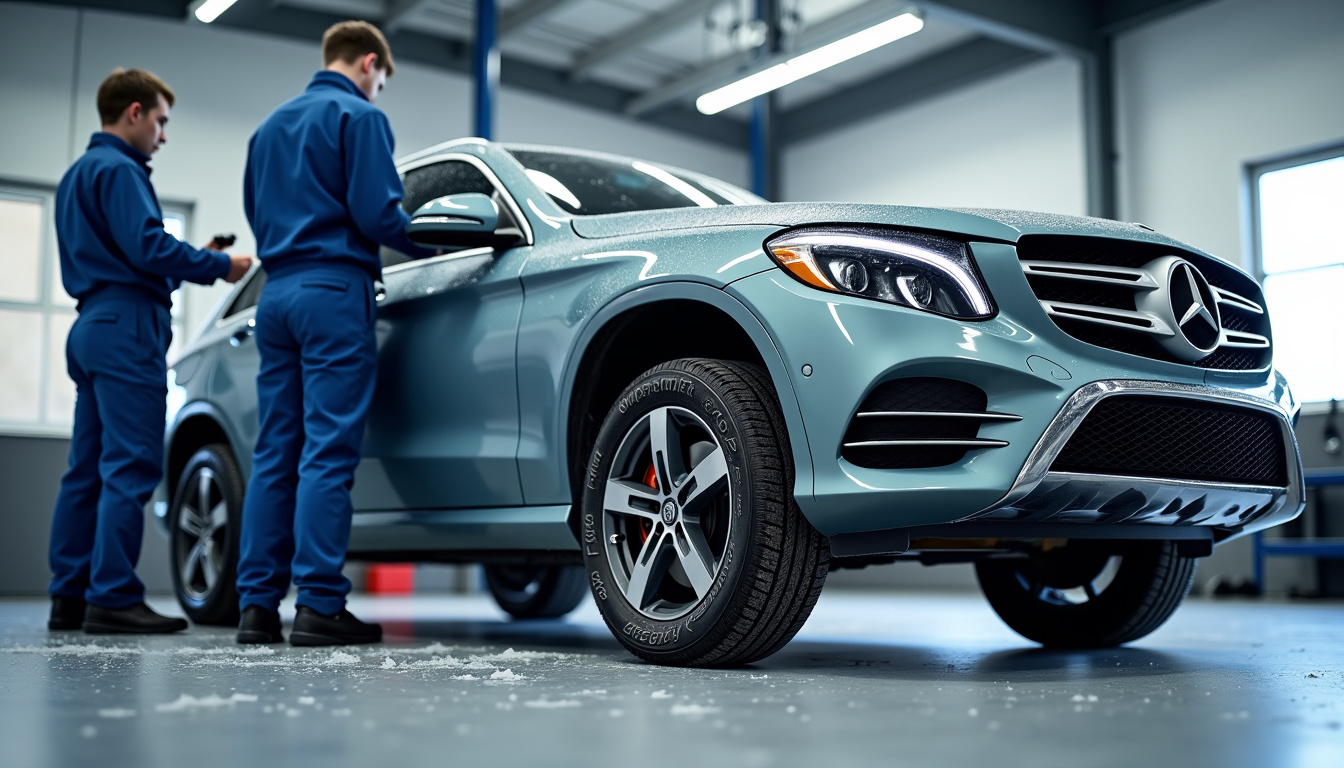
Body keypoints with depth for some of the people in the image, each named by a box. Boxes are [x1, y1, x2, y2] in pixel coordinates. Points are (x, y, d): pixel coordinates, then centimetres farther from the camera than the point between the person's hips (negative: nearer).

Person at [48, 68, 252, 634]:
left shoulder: (78, 173, 24)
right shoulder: (119, 170, -7)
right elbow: (147, 246, -18)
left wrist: (192, 261, 14)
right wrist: (218, 266, -6)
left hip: (93, 328, 10)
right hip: (127, 327, -10)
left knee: (88, 469, 9)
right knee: (130, 466, -11)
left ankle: (69, 597, 12)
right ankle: (113, 598, -12)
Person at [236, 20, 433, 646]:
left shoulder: (271, 125, 21)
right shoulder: (360, 117, -3)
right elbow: (376, 212, -11)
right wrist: (430, 246, 5)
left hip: (277, 290, 7)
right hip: (334, 290, -7)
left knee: (275, 451, 7)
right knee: (328, 450, -9)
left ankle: (257, 604, 6)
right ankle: (319, 606, -10)